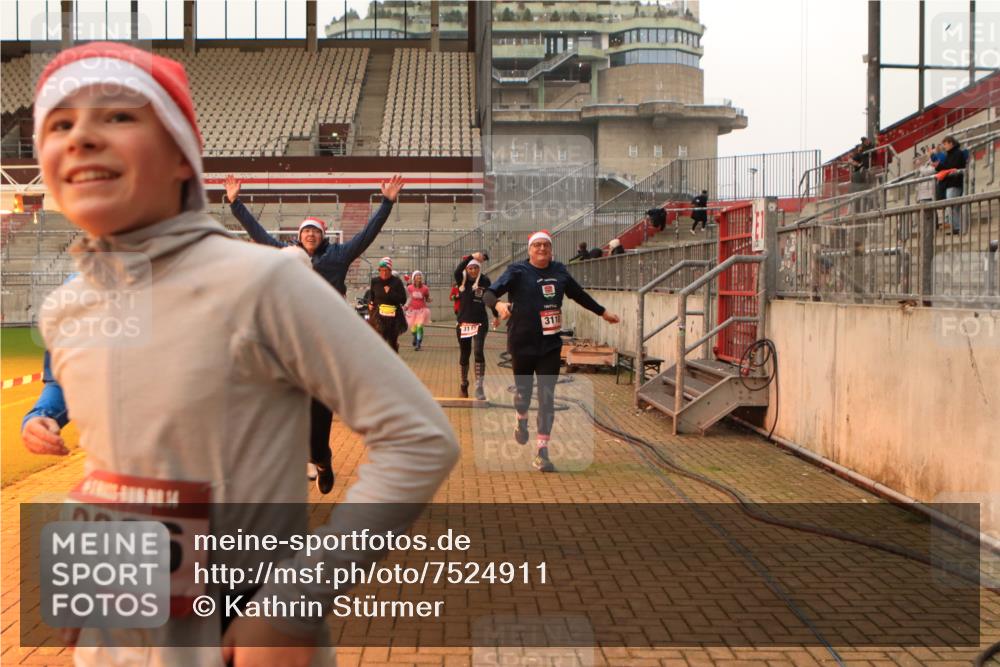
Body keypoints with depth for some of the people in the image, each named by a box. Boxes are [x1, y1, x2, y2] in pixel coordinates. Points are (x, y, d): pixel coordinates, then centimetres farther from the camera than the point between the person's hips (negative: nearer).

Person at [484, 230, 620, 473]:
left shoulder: (559, 271, 6)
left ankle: (542, 453, 1)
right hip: (522, 344, -2)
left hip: (550, 345, 3)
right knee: (523, 392, 12)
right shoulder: (518, 271, -8)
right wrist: (498, 304, -42)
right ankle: (522, 421, 48)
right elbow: (489, 293, -19)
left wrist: (602, 312, 31)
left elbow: (579, 294, 23)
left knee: (547, 398, -3)